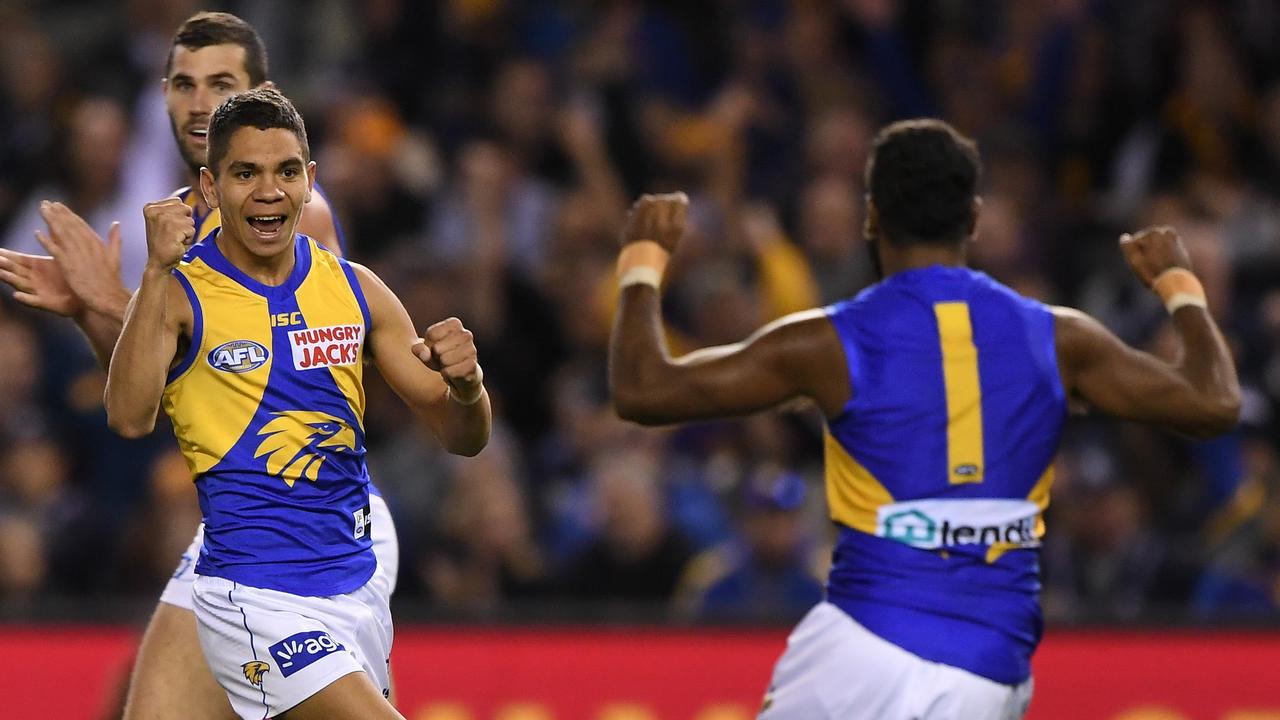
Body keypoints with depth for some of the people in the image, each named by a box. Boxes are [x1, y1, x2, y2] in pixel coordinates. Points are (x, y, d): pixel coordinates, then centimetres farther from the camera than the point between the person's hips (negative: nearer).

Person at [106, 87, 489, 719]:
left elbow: (461, 438, 10)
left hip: (358, 585, 6)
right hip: (254, 593, -6)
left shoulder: (354, 288, 8)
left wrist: (466, 387, -14)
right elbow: (129, 417, -25)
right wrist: (157, 273, -32)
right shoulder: (182, 293, -7)